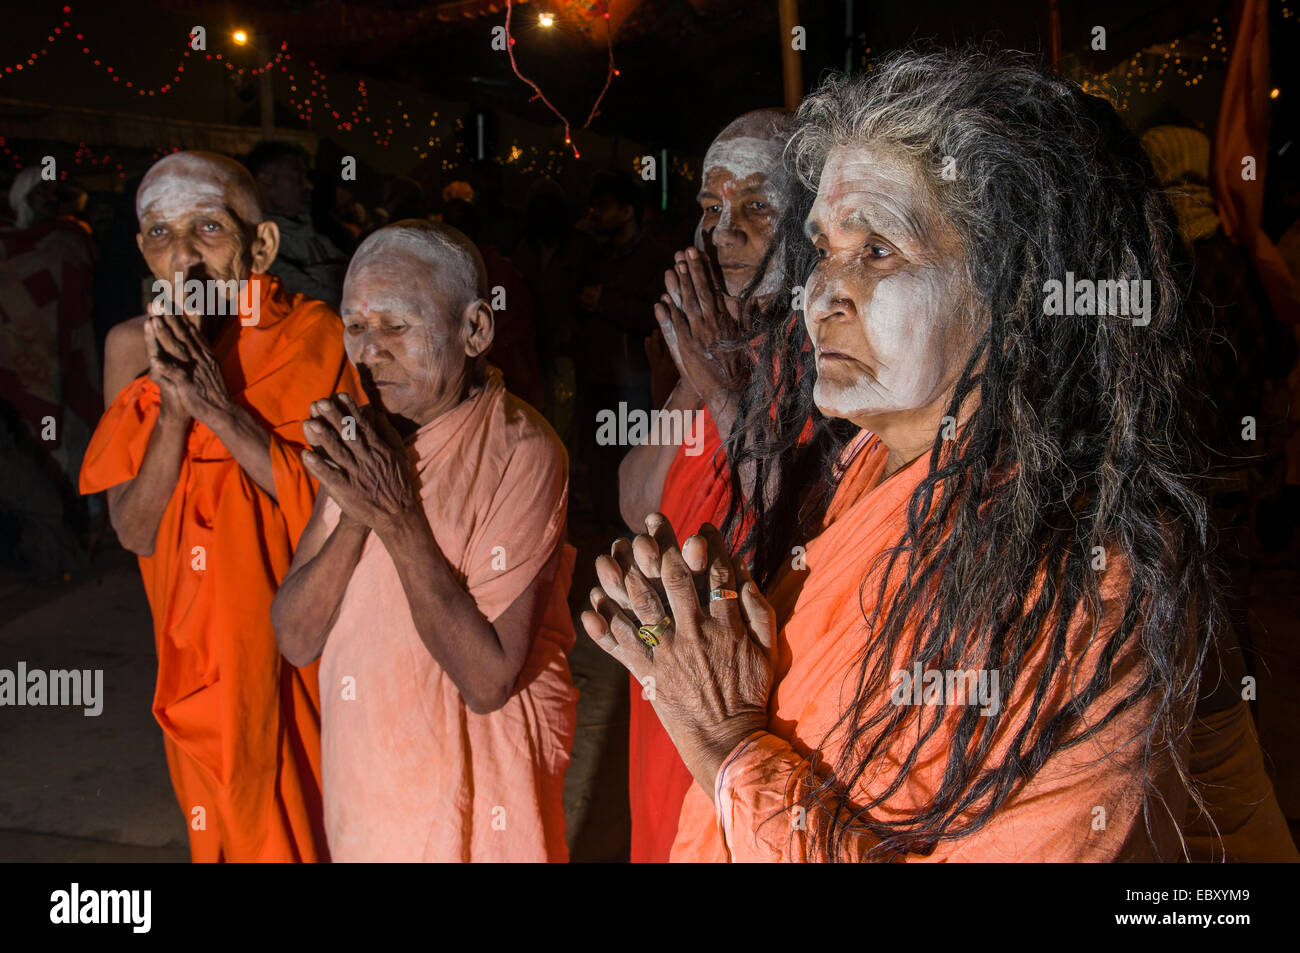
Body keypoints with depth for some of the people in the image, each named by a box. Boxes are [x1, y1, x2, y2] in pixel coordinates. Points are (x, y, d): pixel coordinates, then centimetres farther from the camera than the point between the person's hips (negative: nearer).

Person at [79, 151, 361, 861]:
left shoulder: (315, 337, -17)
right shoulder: (133, 346, -8)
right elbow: (135, 530, -11)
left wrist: (218, 407, -31)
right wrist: (173, 409, -27)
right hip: (203, 639, 3)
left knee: (323, 815, 15)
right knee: (233, 826, 21)